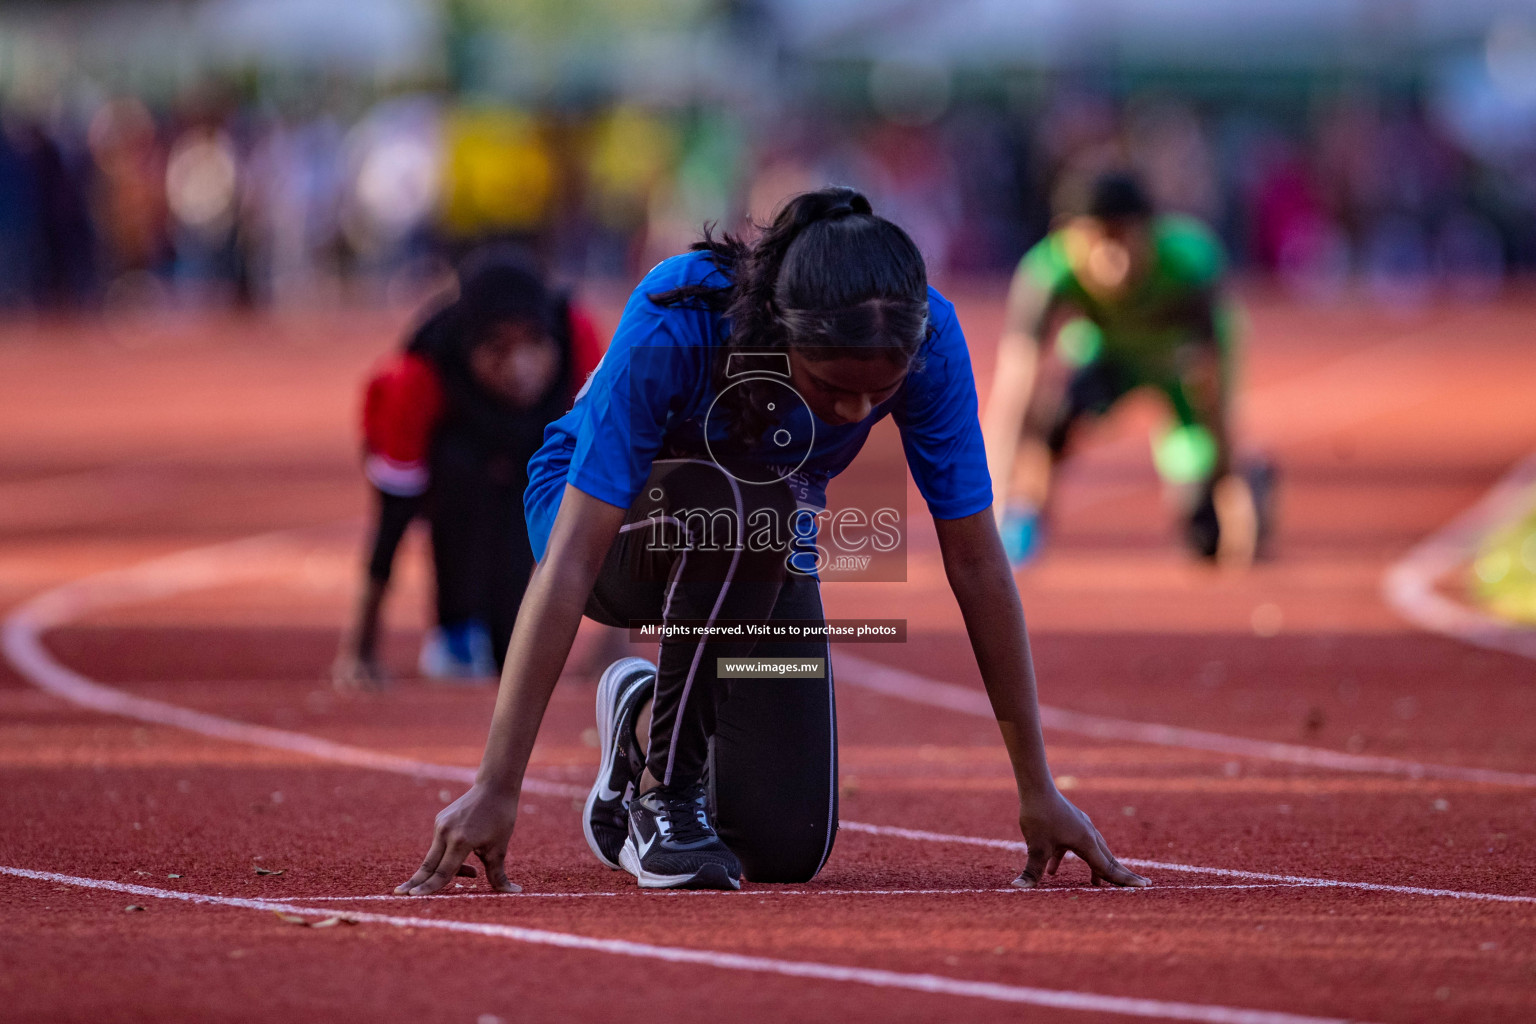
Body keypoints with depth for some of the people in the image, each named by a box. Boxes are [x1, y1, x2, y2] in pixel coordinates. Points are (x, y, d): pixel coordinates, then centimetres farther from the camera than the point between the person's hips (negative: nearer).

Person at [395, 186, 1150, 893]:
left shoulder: (924, 338, -29)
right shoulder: (677, 320, -38)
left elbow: (976, 561, -21)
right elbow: (571, 559, -40)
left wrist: (1037, 789, -18)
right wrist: (495, 788, -43)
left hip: (762, 561, 4)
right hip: (617, 522, -4)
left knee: (788, 851, -11)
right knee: (742, 500, -39)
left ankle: (647, 716, 20)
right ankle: (664, 791, -20)